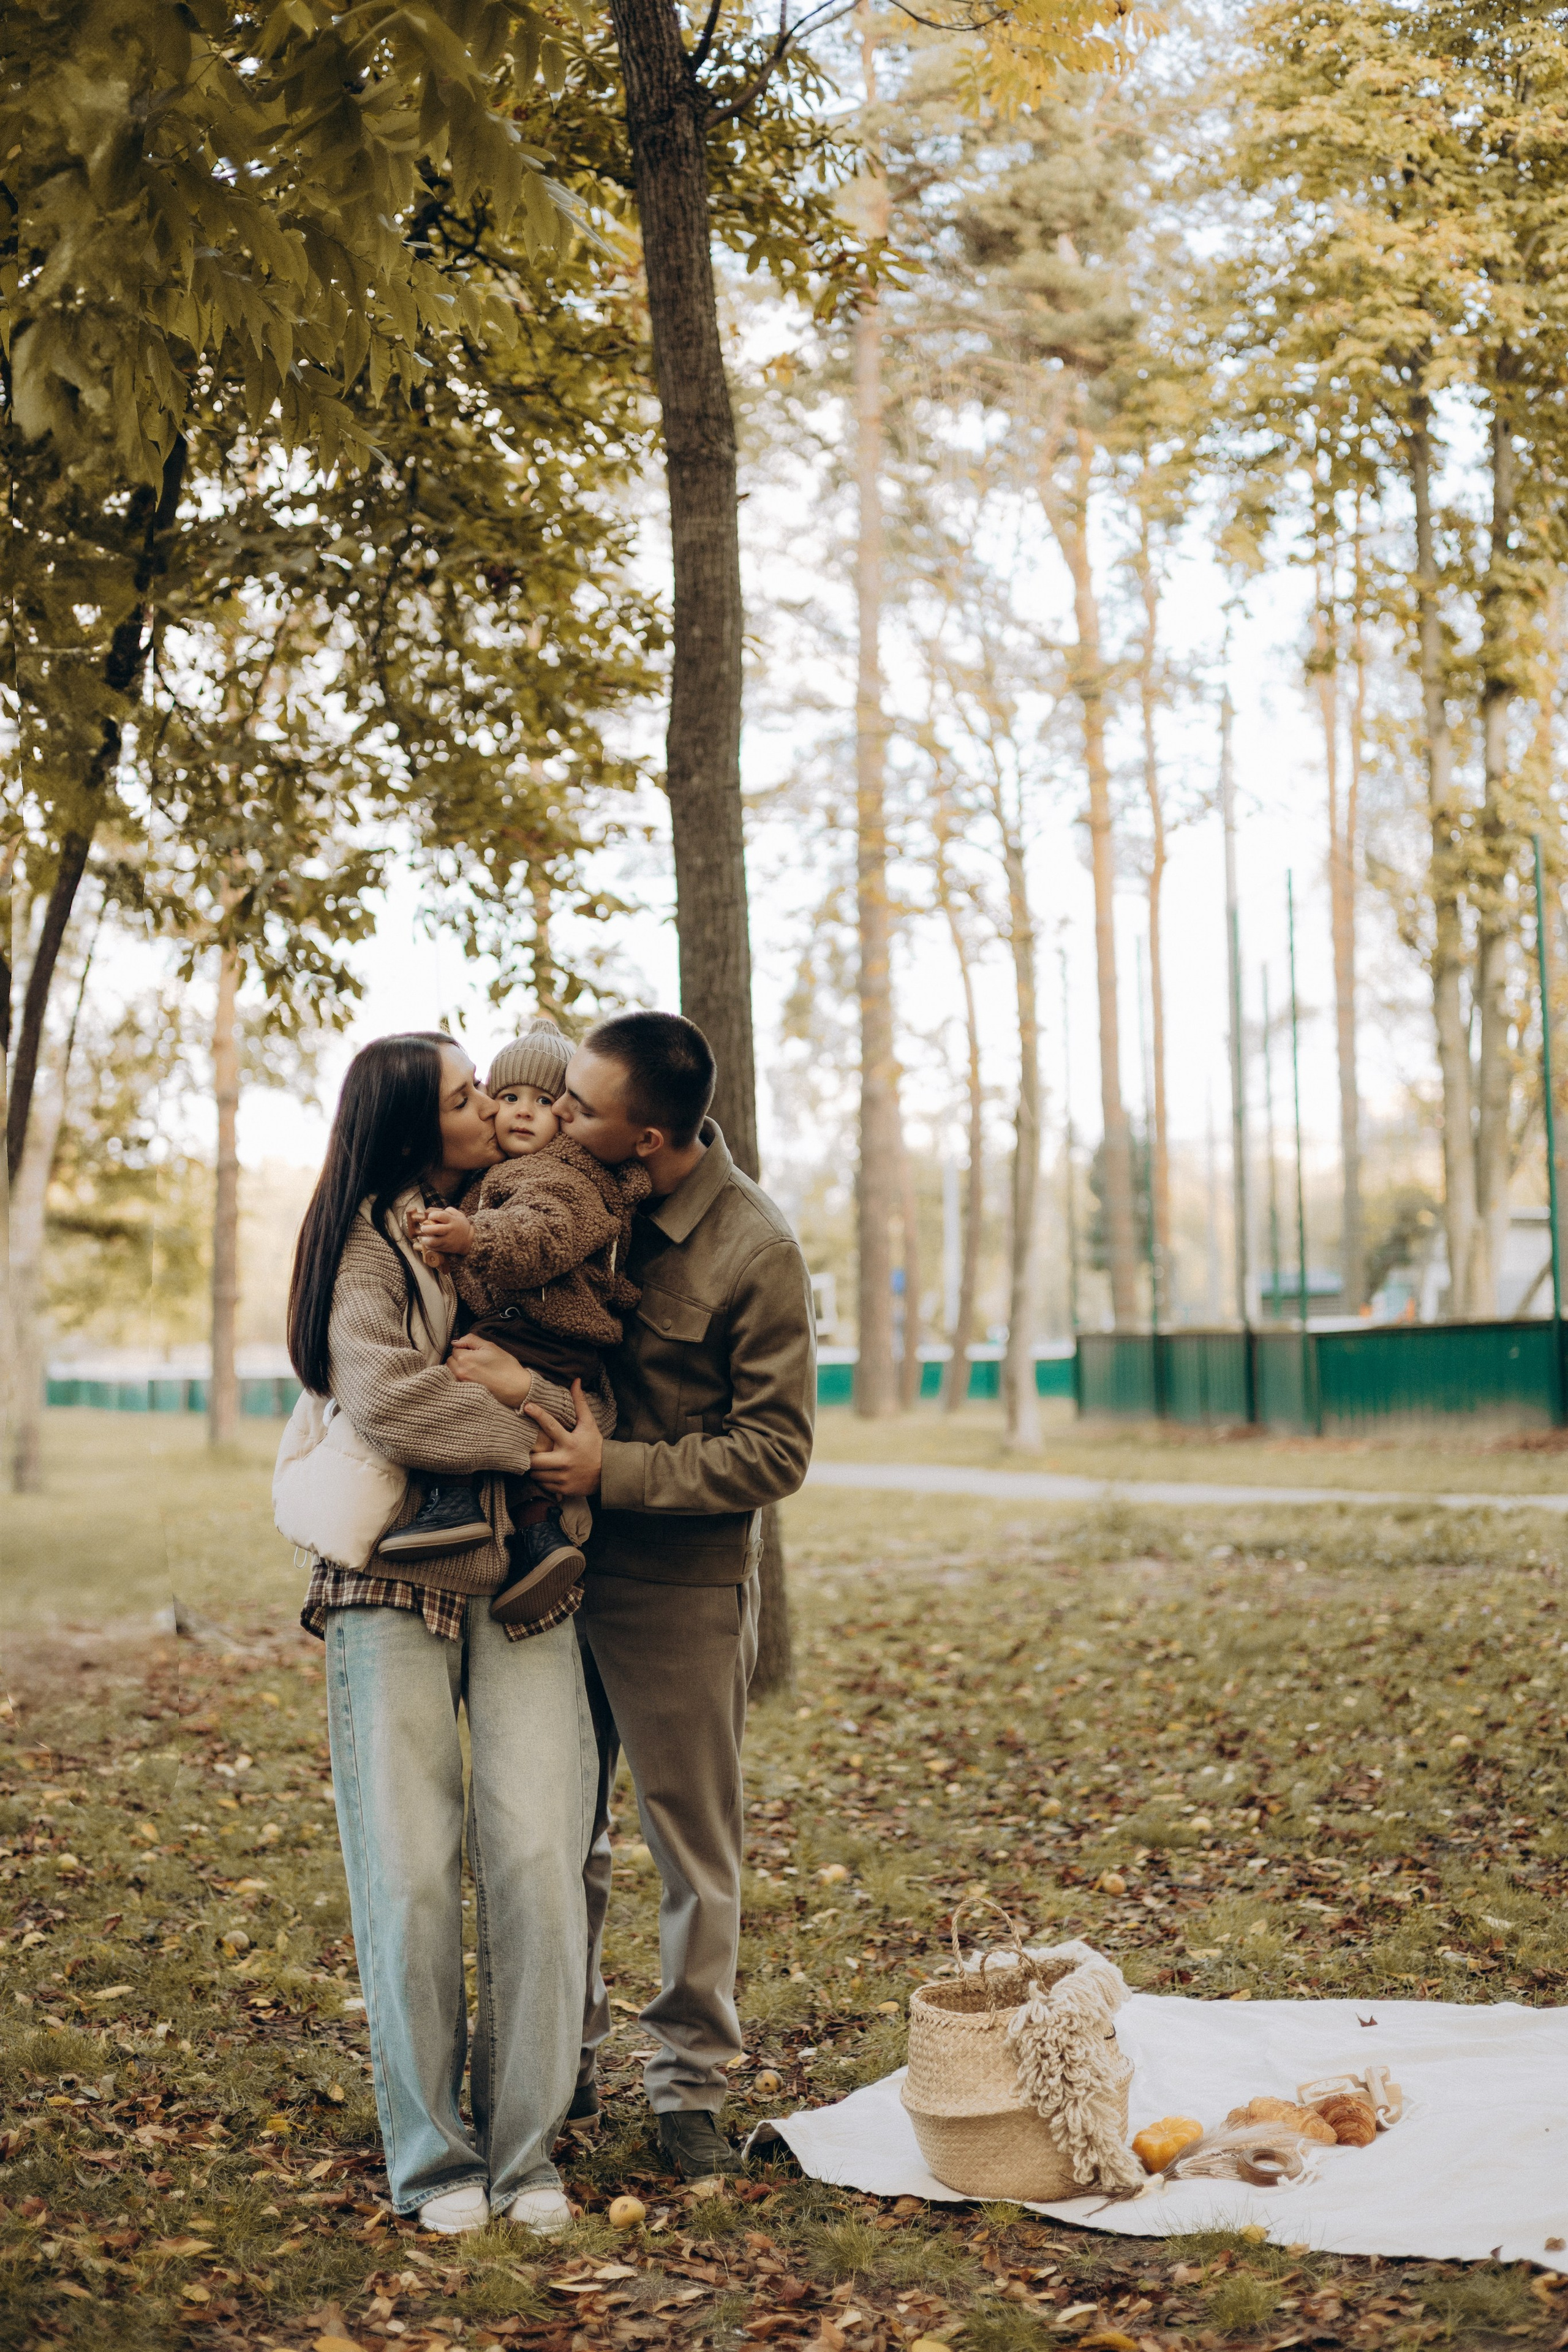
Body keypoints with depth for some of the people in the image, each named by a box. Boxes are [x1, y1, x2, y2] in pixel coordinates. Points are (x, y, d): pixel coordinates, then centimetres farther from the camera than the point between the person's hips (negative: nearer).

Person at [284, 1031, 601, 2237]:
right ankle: (434, 2158, 9)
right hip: (395, 1584, -4)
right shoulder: (369, 1240, -1)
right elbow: (382, 1394, -16)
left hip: (522, 1582, 4)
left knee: (538, 1857, -8)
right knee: (412, 1874, -7)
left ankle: (526, 2150, 5)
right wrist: (539, 1422, -10)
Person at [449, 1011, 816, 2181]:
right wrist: (507, 1374, -22)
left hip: (683, 1582, -5)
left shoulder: (757, 1252, -16)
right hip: (561, 1558, 5)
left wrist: (614, 1470, -23)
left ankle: (693, 2085, 22)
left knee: (694, 1843, 7)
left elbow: (776, 1452, -13)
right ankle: (563, 2063, 28)